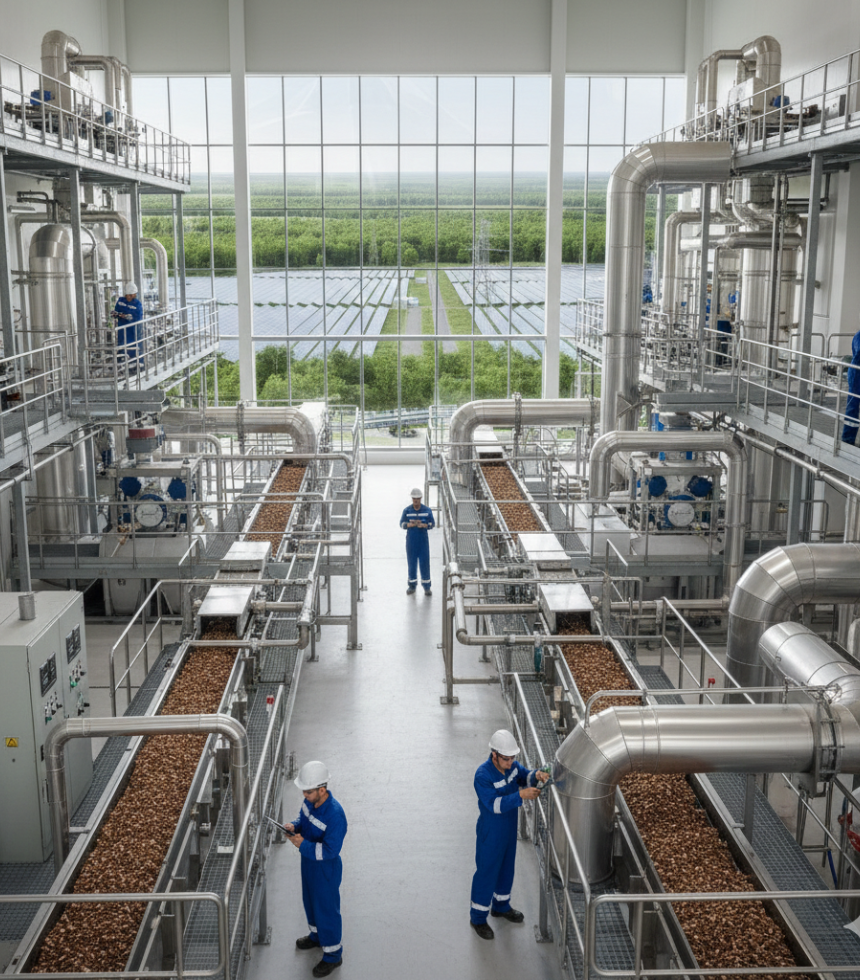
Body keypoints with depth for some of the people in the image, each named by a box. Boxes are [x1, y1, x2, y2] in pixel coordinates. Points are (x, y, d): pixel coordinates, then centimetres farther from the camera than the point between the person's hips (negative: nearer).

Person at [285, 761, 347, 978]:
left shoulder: (335, 815, -37)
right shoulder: (310, 801, -12)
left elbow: (330, 850, -32)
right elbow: (303, 818, 9)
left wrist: (303, 845, -32)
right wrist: (294, 826, -12)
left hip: (326, 870, -8)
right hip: (308, 863, 8)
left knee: (327, 909, 10)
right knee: (310, 902, 28)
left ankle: (333, 955, 30)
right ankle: (316, 936, 54)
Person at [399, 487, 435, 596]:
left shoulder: (427, 510, 1)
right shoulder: (407, 511, 2)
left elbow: (432, 524, -1)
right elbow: (402, 524, -4)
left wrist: (423, 525, -21)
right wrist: (411, 524, -23)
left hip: (423, 540, 0)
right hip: (411, 540, 1)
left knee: (425, 562, -1)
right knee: (411, 562, 4)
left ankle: (427, 587, 5)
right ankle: (412, 586, 14)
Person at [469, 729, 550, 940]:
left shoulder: (511, 765, -9)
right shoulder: (483, 776, -30)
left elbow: (524, 776, 3)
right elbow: (495, 804, -34)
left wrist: (536, 775, -21)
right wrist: (521, 795, -43)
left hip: (510, 828, 7)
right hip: (490, 833, -7)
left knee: (506, 868, 23)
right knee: (486, 873, 6)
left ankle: (501, 906, 45)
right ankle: (478, 918, 24)